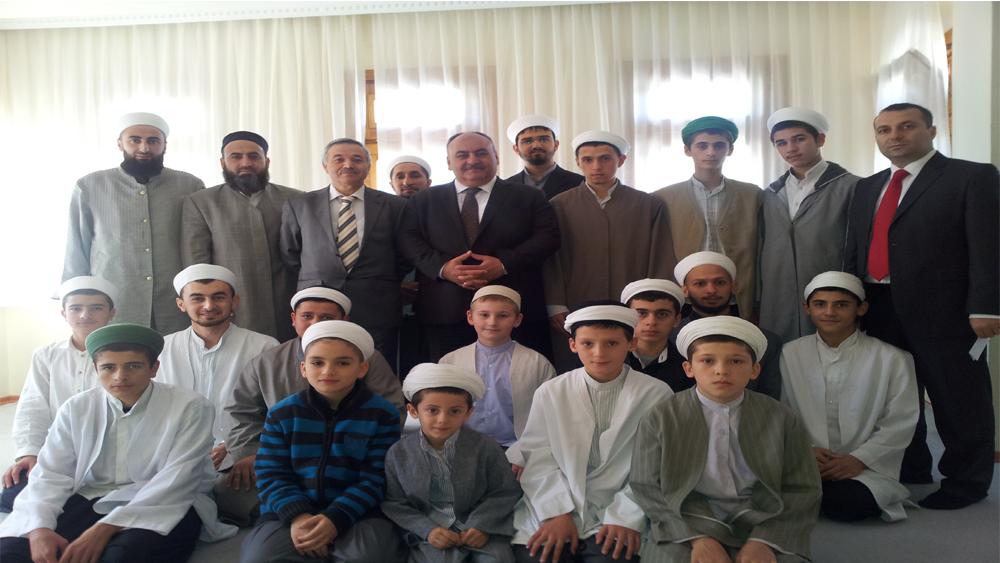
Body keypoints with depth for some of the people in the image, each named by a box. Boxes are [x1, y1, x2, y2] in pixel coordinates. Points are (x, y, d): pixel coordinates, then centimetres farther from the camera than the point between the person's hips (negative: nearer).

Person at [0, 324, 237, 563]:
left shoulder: (190, 408, -7)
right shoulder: (76, 409, 7)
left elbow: (176, 480, -15)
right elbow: (50, 475, 1)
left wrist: (107, 527, -24)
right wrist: (39, 528, -20)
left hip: (163, 507, -4)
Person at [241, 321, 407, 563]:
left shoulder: (383, 414, -3)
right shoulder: (282, 414, 5)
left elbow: (375, 479, -6)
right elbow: (271, 473, 1)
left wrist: (336, 519, -21)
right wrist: (296, 516, -17)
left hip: (355, 510, -1)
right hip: (291, 510, 2)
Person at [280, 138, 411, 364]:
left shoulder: (393, 205, 8)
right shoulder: (298, 206, 10)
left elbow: (406, 255, 12)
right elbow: (290, 256, 15)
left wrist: (386, 285, 6)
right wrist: (312, 285, 8)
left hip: (377, 314, 0)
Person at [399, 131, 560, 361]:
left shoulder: (529, 197, 11)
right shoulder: (424, 200, 16)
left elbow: (548, 236, 0)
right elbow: (409, 240, 5)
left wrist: (504, 264, -14)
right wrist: (443, 267, -14)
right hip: (445, 314, 1)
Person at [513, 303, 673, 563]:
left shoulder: (656, 395, 4)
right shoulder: (549, 393, 8)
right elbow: (537, 460, 3)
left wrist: (626, 517, -12)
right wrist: (558, 513, -9)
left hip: (615, 522, -1)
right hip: (549, 515, 2)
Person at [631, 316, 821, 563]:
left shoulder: (781, 419, 8)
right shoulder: (659, 418, 4)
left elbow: (803, 490, 5)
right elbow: (647, 488, -1)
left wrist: (763, 541, -12)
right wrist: (700, 539, -15)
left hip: (761, 524, 2)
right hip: (684, 529, -2)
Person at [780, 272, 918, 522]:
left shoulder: (892, 359, 3)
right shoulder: (790, 353, 8)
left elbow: (900, 423, 0)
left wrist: (859, 459, -13)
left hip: (866, 468, -1)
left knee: (845, 503, -34)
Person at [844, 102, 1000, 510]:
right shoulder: (867, 188, 16)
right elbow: (855, 251, 15)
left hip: (943, 312, -6)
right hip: (881, 312, 6)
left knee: (956, 399, 4)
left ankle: (966, 483, 21)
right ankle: (909, 472, 30)